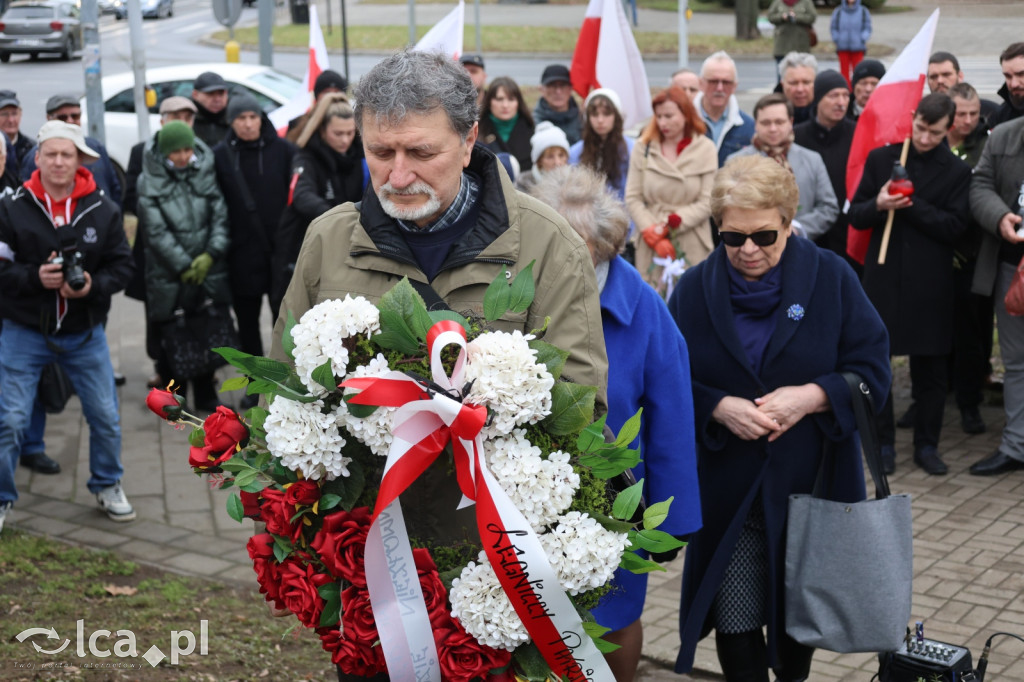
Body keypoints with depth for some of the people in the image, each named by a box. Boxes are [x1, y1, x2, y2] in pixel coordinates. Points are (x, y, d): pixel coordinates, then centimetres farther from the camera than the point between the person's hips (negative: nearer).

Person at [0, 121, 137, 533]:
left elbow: (122, 265, 0)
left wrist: (93, 286, -19)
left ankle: (107, 485, 32)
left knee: (105, 417, 8)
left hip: (85, 333, 2)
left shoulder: (102, 209, -3)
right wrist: (35, 278, -23)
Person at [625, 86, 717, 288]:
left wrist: (668, 225, -10)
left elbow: (707, 203, -3)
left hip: (692, 248, -1)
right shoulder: (642, 148, 5)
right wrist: (652, 235, -8)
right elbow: (632, 198, 3)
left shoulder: (705, 149, 1)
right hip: (649, 247, 1)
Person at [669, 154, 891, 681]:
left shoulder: (832, 277, -2)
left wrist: (812, 397, -18)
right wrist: (718, 408, -16)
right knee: (736, 619, -1)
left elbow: (872, 368, -2)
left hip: (812, 481, 0)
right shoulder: (695, 289, 1)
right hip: (727, 490, 0)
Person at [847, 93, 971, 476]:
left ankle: (927, 445, 18)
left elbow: (954, 227, -7)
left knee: (930, 368, 6)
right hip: (883, 276, 1)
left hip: (930, 283, -1)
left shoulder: (957, 171, 1)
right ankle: (882, 442, 17)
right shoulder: (880, 159, 5)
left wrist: (911, 206, -17)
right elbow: (855, 215, 5)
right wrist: (879, 206, -16)